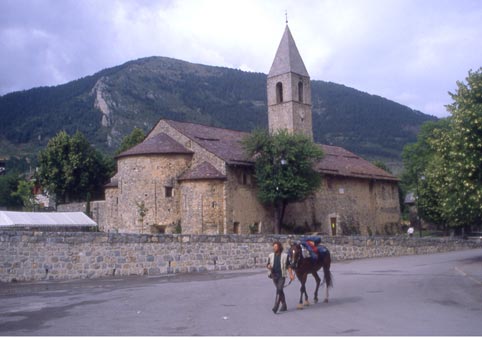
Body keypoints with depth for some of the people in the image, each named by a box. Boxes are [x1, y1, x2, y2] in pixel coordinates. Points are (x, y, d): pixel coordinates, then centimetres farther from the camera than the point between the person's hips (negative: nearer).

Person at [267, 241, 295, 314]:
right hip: (274, 275, 4)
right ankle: (284, 305, 27)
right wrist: (269, 266, -12)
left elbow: (288, 266, -1)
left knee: (279, 290, -14)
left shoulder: (285, 256, -4)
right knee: (280, 291, 14)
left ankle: (276, 307, -17)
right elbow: (268, 264, 11)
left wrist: (291, 274, -8)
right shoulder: (271, 255, 5)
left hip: (281, 275, -4)